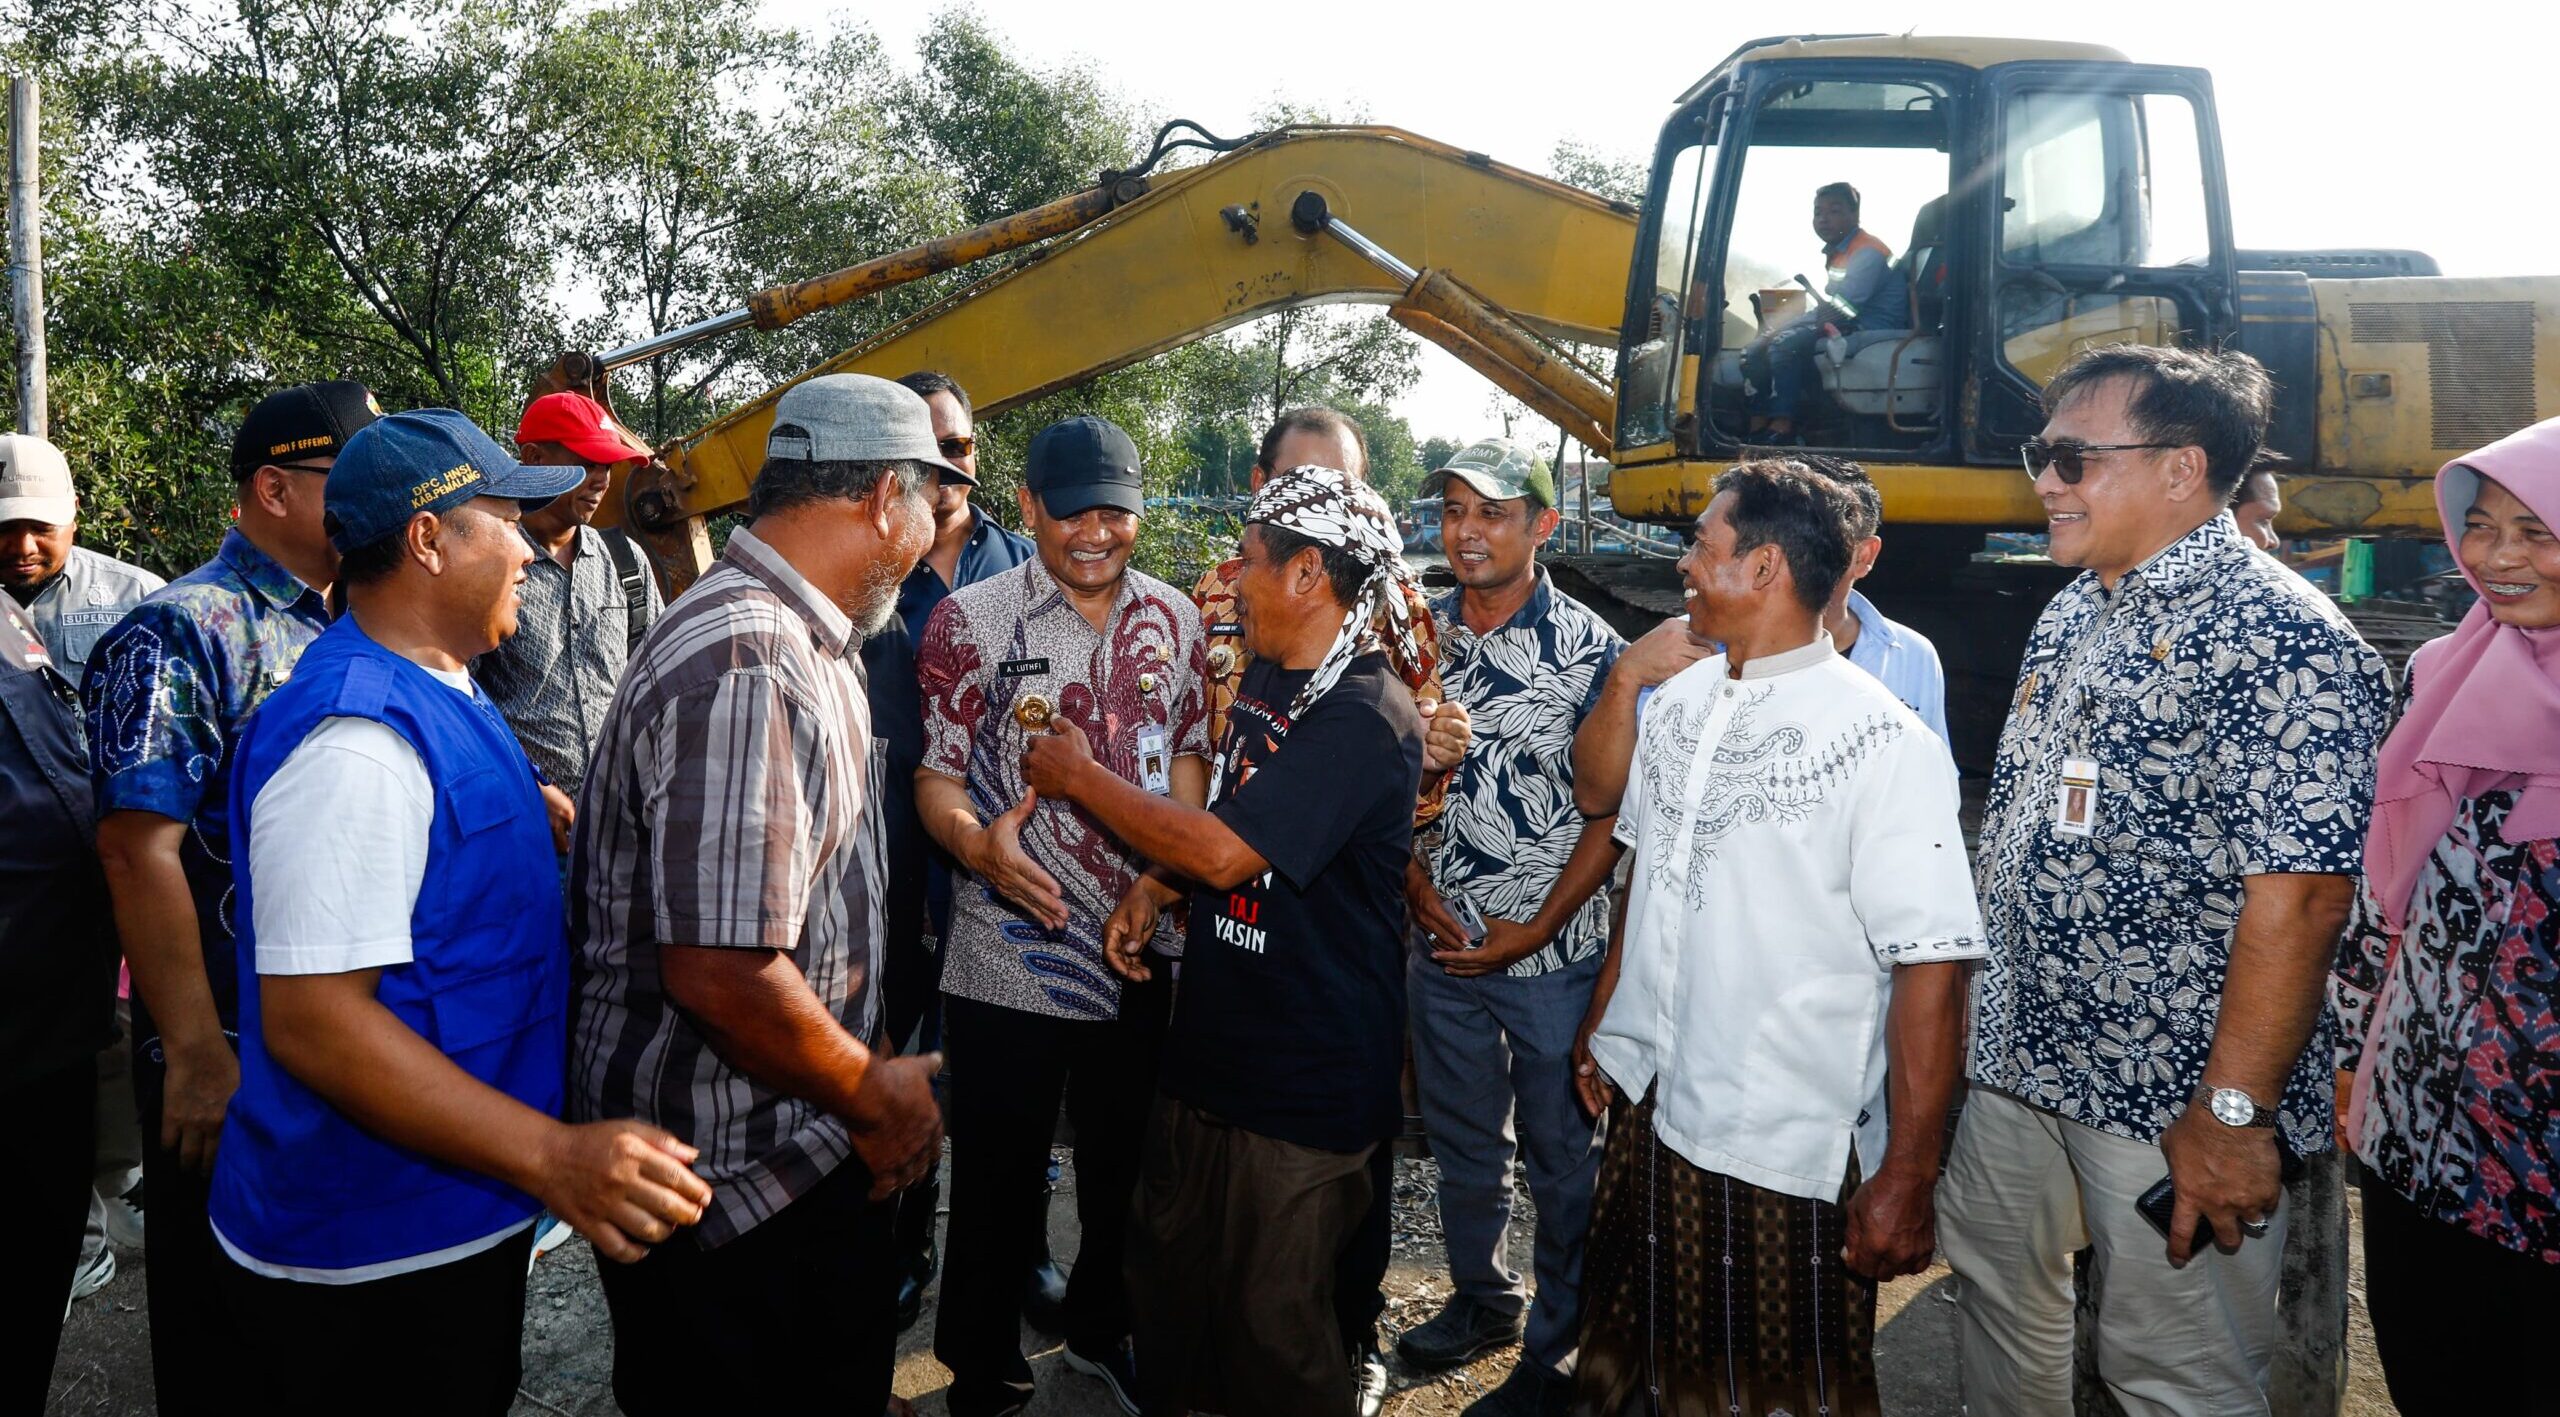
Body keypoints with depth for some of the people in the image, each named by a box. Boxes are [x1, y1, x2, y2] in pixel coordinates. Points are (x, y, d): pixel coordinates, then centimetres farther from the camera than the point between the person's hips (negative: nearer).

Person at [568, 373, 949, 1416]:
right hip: (739, 1187, -10)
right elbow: (722, 973, -31)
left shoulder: (796, 644, 9)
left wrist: (869, 1063, 13)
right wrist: (875, 1100, -15)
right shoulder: (748, 672, -26)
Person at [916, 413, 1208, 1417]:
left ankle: (1101, 1331, 45)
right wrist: (977, 842, -28)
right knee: (997, 1184, 8)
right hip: (1007, 962, -3)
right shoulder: (969, 621, -7)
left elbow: (1190, 754, 11)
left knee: (1124, 1172, 20)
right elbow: (936, 773, -7)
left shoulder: (1175, 619, 4)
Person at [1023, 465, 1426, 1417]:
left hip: (1305, 1083, -8)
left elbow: (1226, 850, -26)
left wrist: (1079, 777, -13)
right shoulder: (1268, 677, 8)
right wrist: (1152, 890, 4)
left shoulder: (1364, 718, -22)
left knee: (1273, 1326, 8)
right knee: (1166, 1273, 21)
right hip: (1211, 1044, 9)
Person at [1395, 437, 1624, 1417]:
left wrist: (1537, 929, -14)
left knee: (1561, 1155, 9)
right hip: (1442, 942, 5)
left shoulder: (1590, 648, -12)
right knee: (1460, 1140, 20)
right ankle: (1483, 1299, 41)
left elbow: (1612, 812, -11)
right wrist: (1419, 889, -4)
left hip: (1552, 953, -4)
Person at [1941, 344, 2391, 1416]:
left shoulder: (2279, 639, -18)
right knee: (1993, 1285, 20)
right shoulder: (2072, 615, 10)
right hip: (2018, 1050, 8)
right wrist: (1975, 997, 15)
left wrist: (2233, 1112, -23)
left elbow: (2299, 891, -23)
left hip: (2171, 1094, -8)